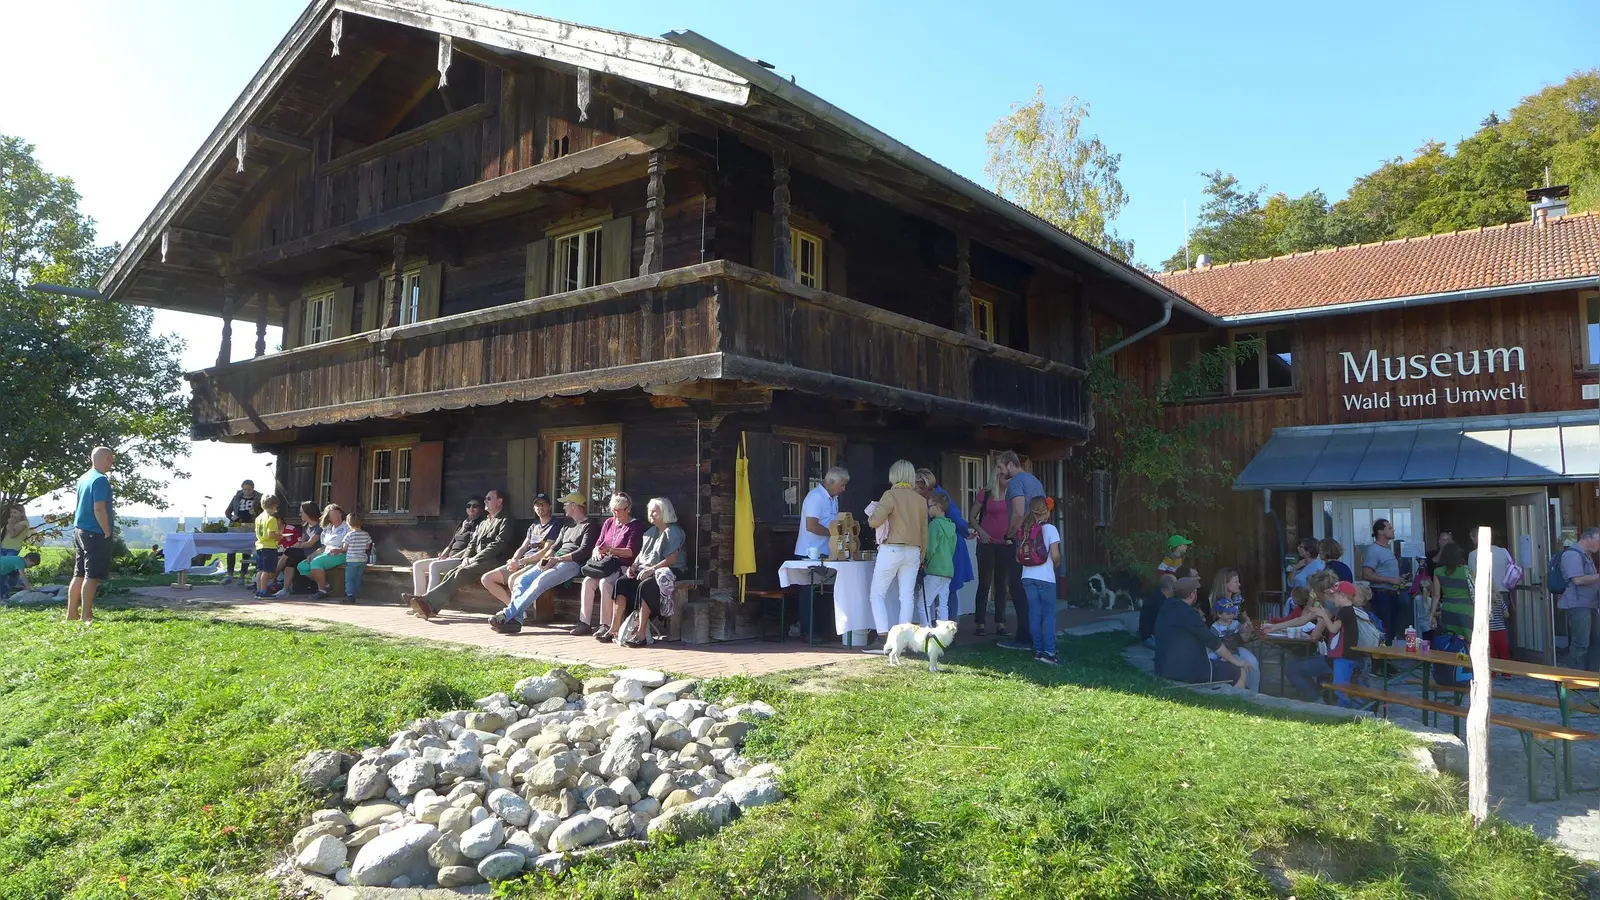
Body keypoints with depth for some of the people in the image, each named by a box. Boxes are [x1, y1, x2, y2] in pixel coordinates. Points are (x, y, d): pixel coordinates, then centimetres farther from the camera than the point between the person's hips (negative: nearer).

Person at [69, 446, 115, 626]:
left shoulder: (83, 478, 13)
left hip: (80, 531, 9)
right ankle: (86, 616, -6)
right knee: (92, 576, -6)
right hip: (96, 533, -9)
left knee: (79, 574, 13)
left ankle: (72, 614, 18)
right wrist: (108, 532, -15)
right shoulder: (100, 480, -15)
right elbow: (99, 509, -21)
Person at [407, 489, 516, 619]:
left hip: (493, 562, -7)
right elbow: (472, 543, 23)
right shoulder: (483, 523, 29)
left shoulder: (505, 521, 3)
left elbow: (498, 545, -10)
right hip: (476, 561, 7)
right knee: (453, 572, -20)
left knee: (462, 572, -30)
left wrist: (474, 559, -13)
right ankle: (429, 607, -35)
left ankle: (427, 600, -41)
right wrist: (466, 557, 0)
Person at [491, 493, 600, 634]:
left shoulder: (590, 525, 1)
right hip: (554, 561, 9)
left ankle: (507, 614, -29)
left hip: (572, 563, -9)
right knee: (521, 580, -11)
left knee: (539, 583, -30)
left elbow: (584, 552, -11)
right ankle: (514, 620, -22)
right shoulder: (567, 526, 28)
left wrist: (558, 559, -16)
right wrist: (546, 558, 2)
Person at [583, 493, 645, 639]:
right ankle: (584, 623, -21)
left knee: (605, 582, -33)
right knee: (587, 581, -23)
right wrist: (597, 551, -6)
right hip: (604, 565, 6)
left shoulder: (636, 526, 0)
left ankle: (605, 625, -27)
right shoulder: (609, 523, 20)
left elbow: (631, 551, -9)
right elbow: (598, 544, 18)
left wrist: (610, 550, -22)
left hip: (623, 567, -6)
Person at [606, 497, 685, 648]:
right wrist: (634, 566, 4)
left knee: (644, 586, -36)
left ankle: (641, 634, -39)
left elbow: (672, 558, -15)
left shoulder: (673, 531, -4)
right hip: (645, 570, 8)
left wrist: (651, 569, -23)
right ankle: (615, 629, -24)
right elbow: (641, 553, 25)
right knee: (621, 582, -17)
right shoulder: (651, 531, 23)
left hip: (665, 572, -8)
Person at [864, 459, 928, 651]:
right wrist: (922, 556, 20)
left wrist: (871, 512, 7)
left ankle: (883, 640, -9)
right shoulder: (921, 500, 7)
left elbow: (875, 521, -16)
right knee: (907, 596, 6)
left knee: (877, 595, 1)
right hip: (913, 552, 5)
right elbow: (924, 531, 11)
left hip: (891, 550, -5)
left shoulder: (890, 495, -9)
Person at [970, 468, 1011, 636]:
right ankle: (980, 623, 2)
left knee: (1001, 584, 7)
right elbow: (972, 517, 4)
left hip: (1005, 545, 3)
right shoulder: (985, 494, -1)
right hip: (987, 545, -3)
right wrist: (981, 532, -10)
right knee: (984, 584, -1)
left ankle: (1000, 623, 11)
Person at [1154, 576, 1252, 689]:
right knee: (1240, 672, 4)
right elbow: (1213, 641, -10)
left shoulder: (1166, 609, 9)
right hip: (1188, 673, -9)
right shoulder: (1187, 613, -17)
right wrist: (1236, 661, 0)